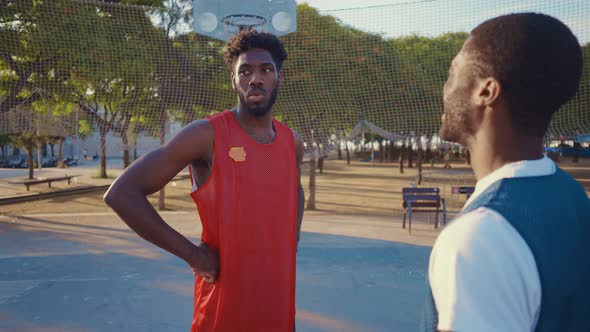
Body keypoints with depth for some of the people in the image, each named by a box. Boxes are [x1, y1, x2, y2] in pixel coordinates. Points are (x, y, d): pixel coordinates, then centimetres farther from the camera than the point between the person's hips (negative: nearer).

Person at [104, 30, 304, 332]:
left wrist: (292, 238, 9)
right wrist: (193, 254, -16)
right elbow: (121, 194, -16)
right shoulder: (206, 135, -14)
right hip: (223, 306, -5)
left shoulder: (292, 142, 4)